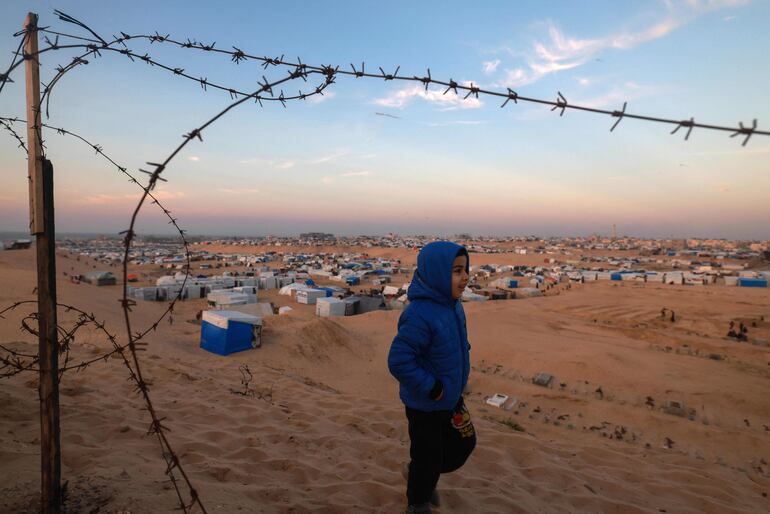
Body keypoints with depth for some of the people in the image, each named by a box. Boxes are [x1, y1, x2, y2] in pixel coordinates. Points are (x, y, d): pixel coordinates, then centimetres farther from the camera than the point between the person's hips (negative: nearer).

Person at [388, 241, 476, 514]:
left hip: (451, 398, 8)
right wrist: (431, 388, -24)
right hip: (425, 405, -8)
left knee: (464, 444, 20)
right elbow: (399, 361, -33)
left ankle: (421, 475, 45)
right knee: (428, 457, 12)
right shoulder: (420, 314, -32)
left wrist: (457, 380, 9)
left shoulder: (453, 306, -3)